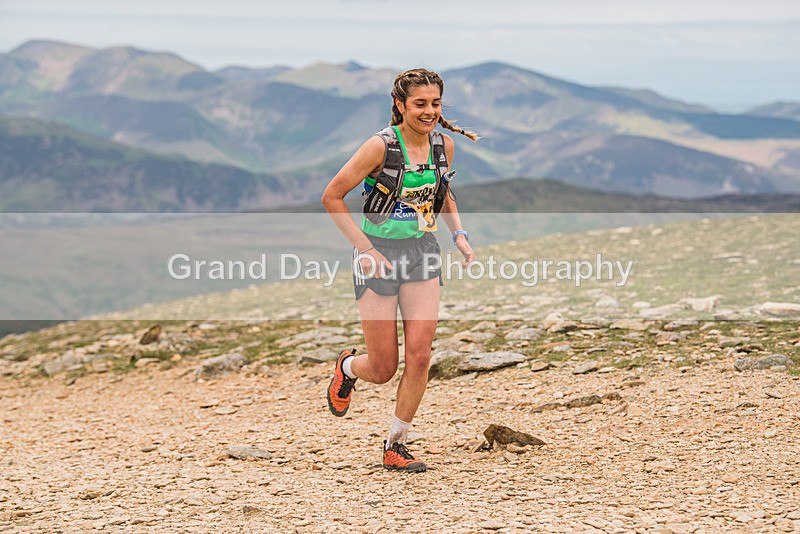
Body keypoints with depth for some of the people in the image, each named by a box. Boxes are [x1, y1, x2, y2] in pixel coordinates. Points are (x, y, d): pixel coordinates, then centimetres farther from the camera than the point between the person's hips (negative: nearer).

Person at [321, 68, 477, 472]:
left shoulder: (443, 144, 1)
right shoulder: (381, 146, -16)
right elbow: (332, 197, -11)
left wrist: (459, 235, 5)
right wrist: (364, 248, -15)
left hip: (422, 251, 4)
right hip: (379, 254, -4)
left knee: (420, 355, -8)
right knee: (383, 369, 0)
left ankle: (396, 446, 7)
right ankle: (347, 367, 38)